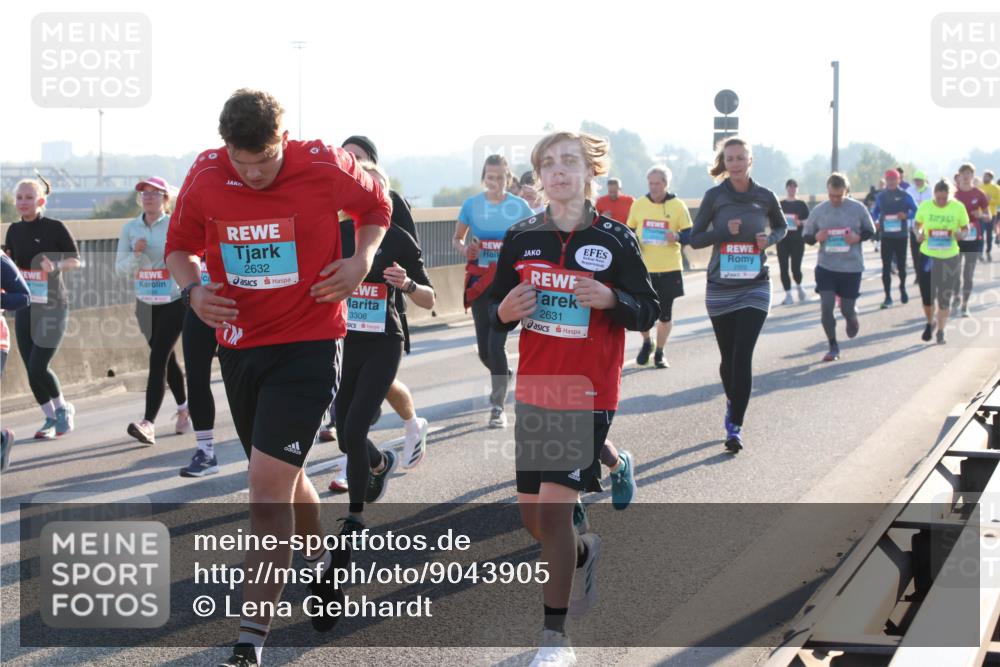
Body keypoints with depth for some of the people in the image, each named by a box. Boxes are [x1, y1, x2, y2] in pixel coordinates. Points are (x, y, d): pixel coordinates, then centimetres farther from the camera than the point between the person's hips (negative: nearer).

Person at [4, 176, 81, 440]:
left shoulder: (55, 228, -8)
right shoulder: (14, 230, 7)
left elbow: (76, 260, -4)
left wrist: (56, 265, -22)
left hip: (52, 306, -5)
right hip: (25, 307, 5)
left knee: (39, 367, -13)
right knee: (31, 370, 3)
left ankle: (62, 408, 11)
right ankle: (51, 418, 19)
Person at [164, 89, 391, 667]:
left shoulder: (324, 166, -13)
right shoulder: (204, 179, -6)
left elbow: (376, 207, 8)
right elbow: (180, 246, 11)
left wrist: (361, 260, -9)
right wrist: (193, 289, -10)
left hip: (308, 344, -4)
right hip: (238, 345, 5)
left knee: (269, 482, -15)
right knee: (283, 476, 18)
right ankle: (322, 561, 49)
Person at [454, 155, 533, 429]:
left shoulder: (519, 207, -2)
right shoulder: (471, 205, 2)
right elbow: (457, 238, 12)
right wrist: (465, 250, -10)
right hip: (480, 280, 3)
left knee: (496, 343, -14)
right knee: (484, 348, 8)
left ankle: (498, 407, -6)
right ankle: (502, 375, 41)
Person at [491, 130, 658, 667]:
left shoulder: (614, 240, -4)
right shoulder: (521, 238, 4)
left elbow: (648, 314, -1)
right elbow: (496, 311, 12)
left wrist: (610, 299, -20)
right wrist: (504, 311, -11)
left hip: (588, 395, -4)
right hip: (534, 391, 4)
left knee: (554, 507, -13)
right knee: (531, 513, 9)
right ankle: (582, 553, 43)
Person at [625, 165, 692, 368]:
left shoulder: (678, 205, -1)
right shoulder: (638, 204, 5)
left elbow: (690, 235, 2)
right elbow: (629, 231, 14)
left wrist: (677, 237, -20)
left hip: (669, 269, -1)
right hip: (643, 268, 1)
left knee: (665, 314, 6)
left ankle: (660, 352, 24)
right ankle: (647, 342, 25)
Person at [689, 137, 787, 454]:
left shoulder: (765, 197, 0)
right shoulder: (715, 196, -3)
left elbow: (781, 226, 17)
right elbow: (695, 239, 0)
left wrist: (770, 239, -5)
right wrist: (724, 231, -17)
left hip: (755, 287, -1)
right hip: (721, 288, 1)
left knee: (743, 356, -11)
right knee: (728, 356, 11)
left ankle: (735, 427, -9)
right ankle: (733, 401, 40)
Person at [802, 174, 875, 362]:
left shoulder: (858, 209, -4)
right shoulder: (819, 211, -2)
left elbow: (870, 231, 7)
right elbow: (806, 235, 5)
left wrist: (858, 237, -14)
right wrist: (816, 237, -18)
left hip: (852, 267, -1)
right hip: (826, 266, 1)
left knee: (847, 308, 5)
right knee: (826, 306, -9)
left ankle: (852, 319, 44)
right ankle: (833, 347, 6)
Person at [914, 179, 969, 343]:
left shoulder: (958, 207, -7)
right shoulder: (925, 206, -6)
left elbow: (965, 228, 4)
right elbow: (918, 225, 8)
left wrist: (961, 234, -19)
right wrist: (919, 234, -14)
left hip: (950, 257, 0)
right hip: (928, 255, 1)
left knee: (945, 297, 7)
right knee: (926, 295, 2)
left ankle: (941, 330, 22)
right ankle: (930, 322, 32)